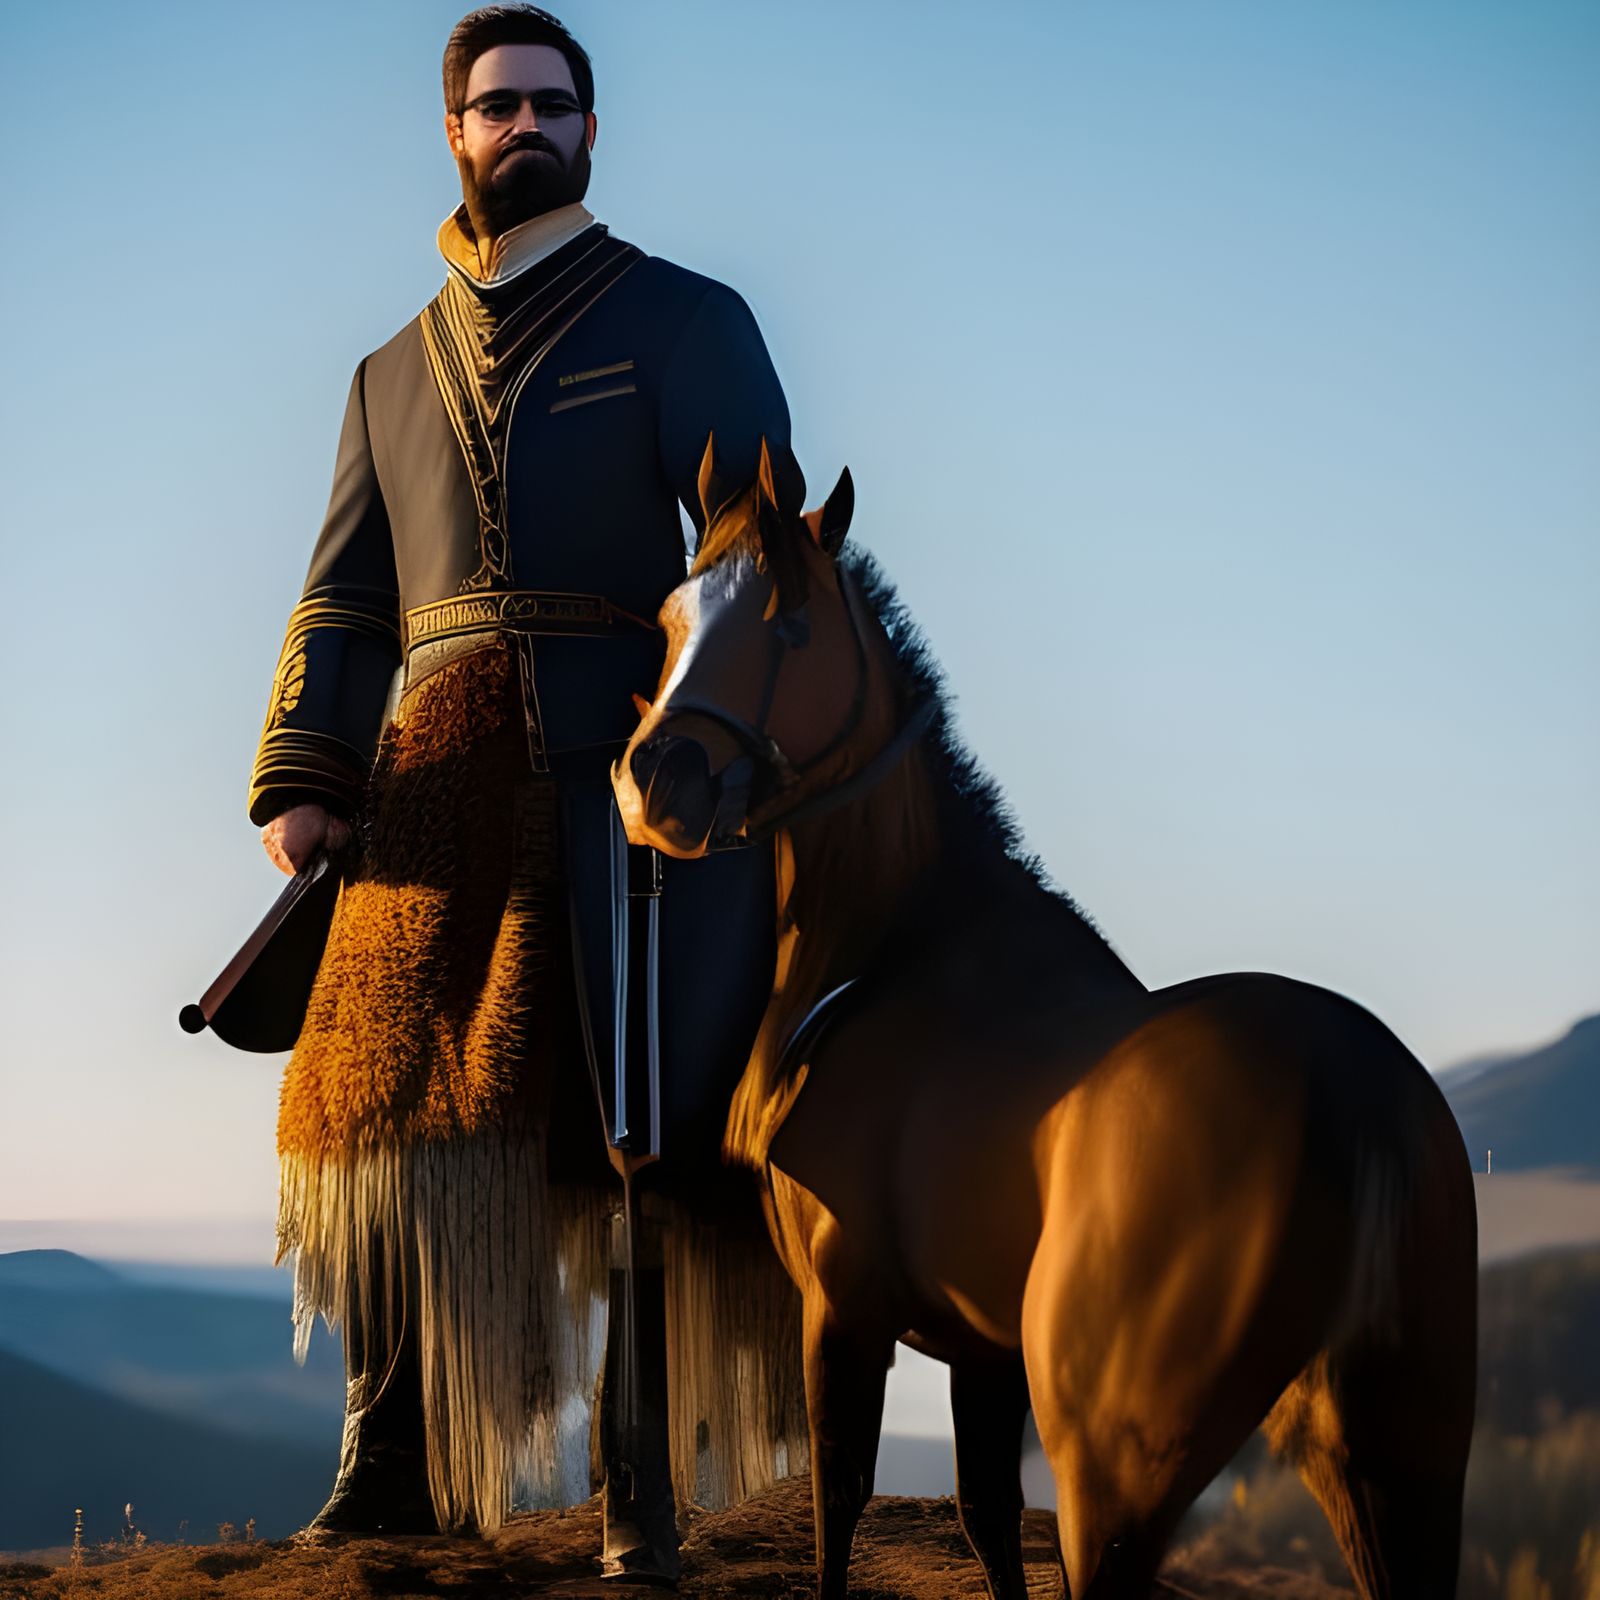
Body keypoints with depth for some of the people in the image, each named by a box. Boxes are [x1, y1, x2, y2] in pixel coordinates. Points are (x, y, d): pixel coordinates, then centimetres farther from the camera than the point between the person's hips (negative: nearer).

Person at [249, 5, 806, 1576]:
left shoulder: (687, 320, 11)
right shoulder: (395, 373, 23)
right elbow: (343, 600, 20)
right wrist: (302, 779, 5)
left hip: (624, 756, -3)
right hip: (443, 768, 4)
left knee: (637, 1116, -5)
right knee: (386, 1091, -3)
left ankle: (640, 1480, 2)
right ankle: (391, 1465, 6)